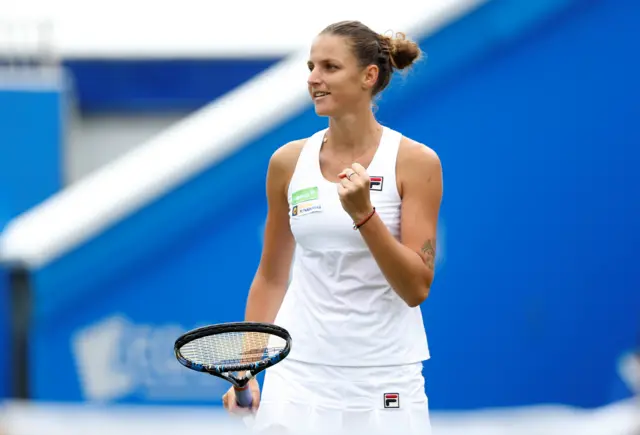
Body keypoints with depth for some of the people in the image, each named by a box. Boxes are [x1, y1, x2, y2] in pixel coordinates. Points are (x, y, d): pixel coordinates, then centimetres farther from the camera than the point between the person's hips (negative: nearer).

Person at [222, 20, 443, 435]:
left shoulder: (415, 162, -6)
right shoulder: (288, 161, 3)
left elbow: (417, 288, -11)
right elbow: (271, 277, 12)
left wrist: (363, 214, -22)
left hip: (384, 381, -2)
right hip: (299, 374, 2)